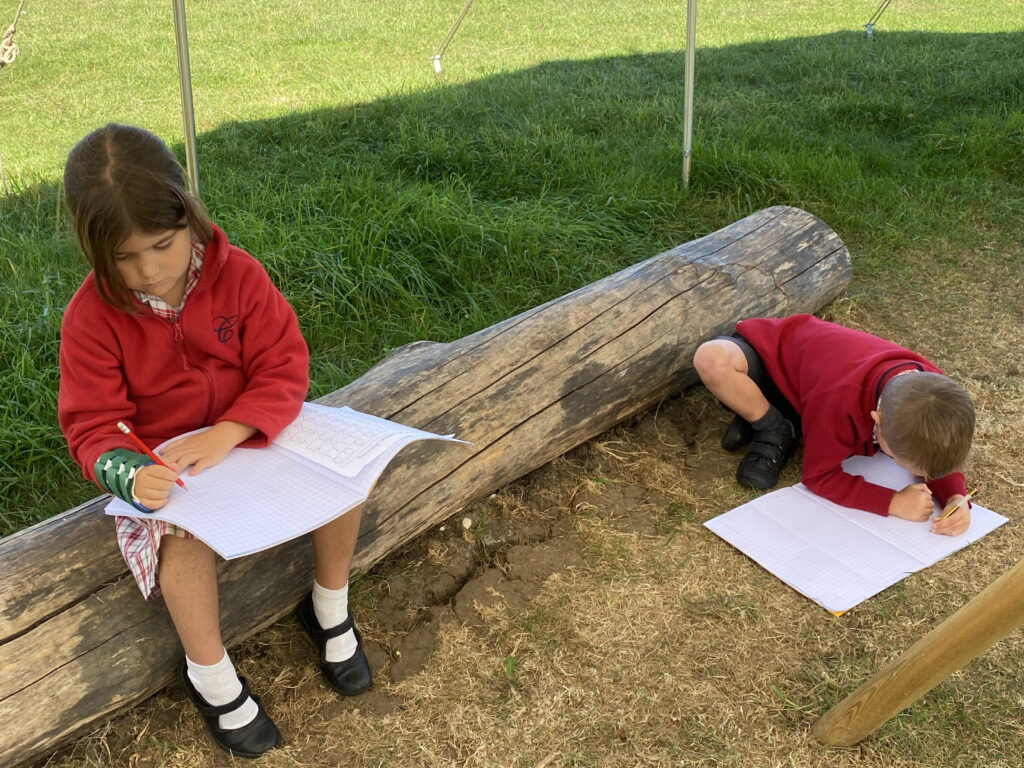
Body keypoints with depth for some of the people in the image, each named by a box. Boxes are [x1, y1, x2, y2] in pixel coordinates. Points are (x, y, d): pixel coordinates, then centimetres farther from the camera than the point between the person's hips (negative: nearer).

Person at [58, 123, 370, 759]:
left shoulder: (237, 273, -12)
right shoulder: (92, 315, -15)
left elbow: (284, 367, -14)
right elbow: (93, 426, -13)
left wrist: (226, 434, -31)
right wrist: (130, 475, -36)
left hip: (249, 433, 3)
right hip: (160, 463, -2)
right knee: (185, 538, -33)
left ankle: (330, 607, 7)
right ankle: (210, 675, -7)